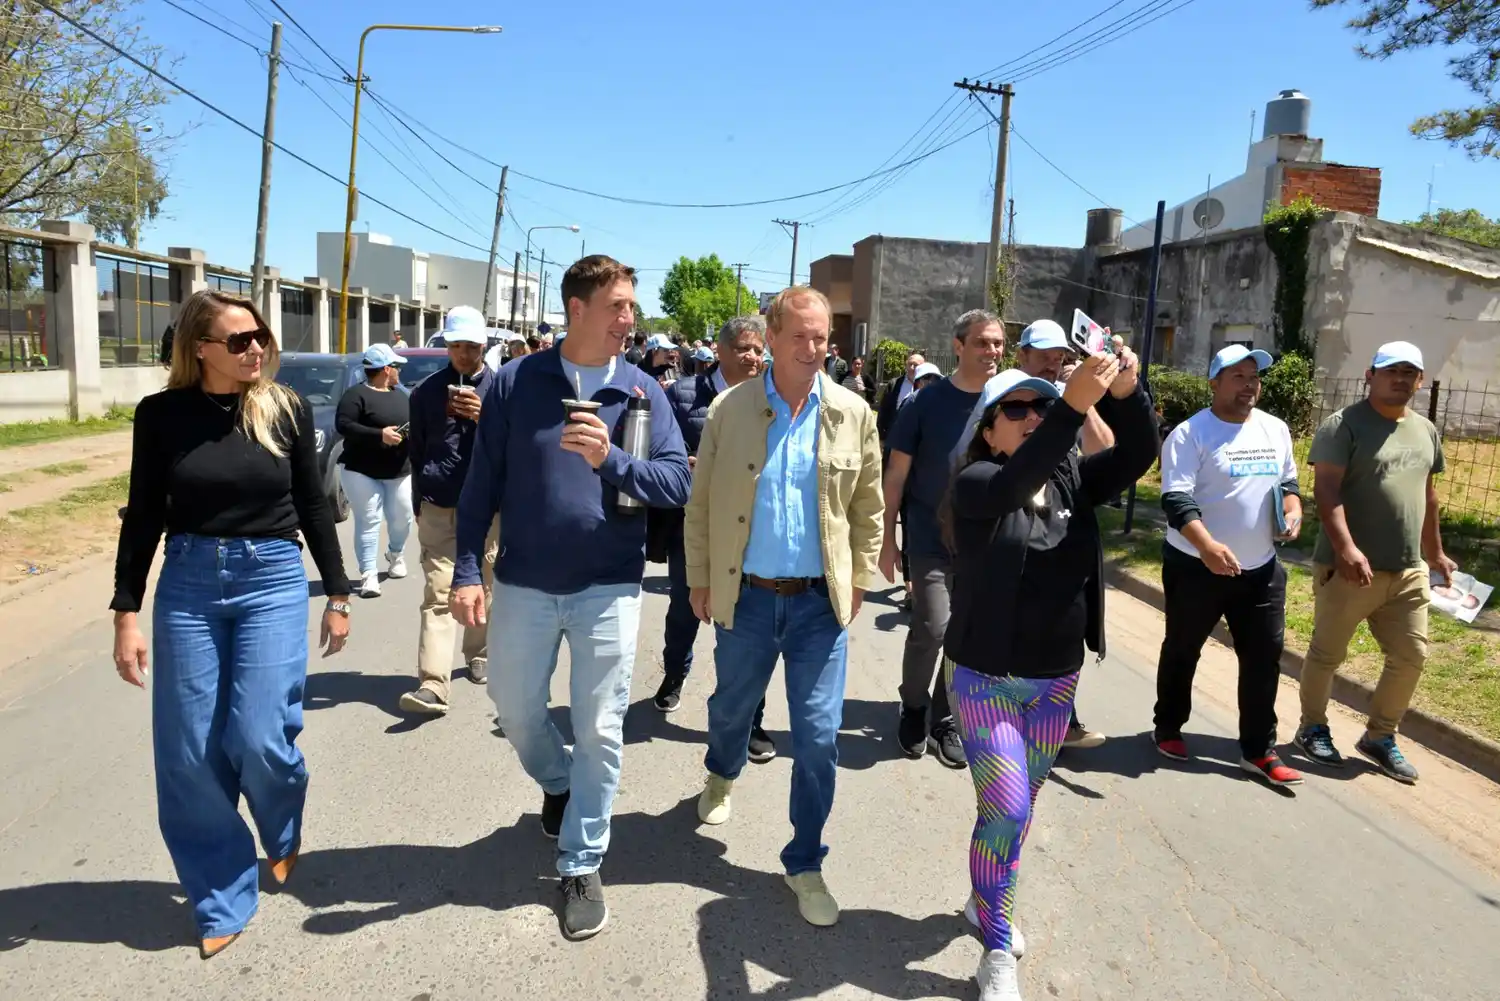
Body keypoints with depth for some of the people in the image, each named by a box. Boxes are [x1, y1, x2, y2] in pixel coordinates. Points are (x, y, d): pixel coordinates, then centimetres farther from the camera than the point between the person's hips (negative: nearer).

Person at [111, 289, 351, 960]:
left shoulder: (287, 410, -1)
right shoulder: (162, 414, -1)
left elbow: (314, 507, 5)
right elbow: (143, 518, 3)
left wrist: (337, 595, 6)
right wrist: (126, 613, 0)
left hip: (273, 582, -1)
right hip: (188, 585, 1)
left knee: (260, 738, -8)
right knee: (189, 753, 3)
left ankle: (284, 836, 28)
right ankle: (223, 900, 22)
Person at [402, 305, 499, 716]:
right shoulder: (427, 390, 6)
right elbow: (416, 450, 12)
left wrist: (485, 418, -16)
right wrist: (419, 505, 11)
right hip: (438, 508, 0)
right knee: (437, 595, -7)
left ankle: (478, 656, 31)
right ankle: (433, 686, -12)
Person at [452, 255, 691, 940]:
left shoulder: (643, 391, -1)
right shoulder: (516, 381, -2)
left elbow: (679, 482, -8)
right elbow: (482, 482, 0)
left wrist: (611, 460, -23)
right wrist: (467, 569, -6)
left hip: (608, 589, -1)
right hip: (523, 584, 1)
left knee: (600, 732, 5)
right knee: (515, 709, 16)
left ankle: (581, 866, 23)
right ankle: (557, 786, 48)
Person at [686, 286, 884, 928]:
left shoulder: (853, 413, -2)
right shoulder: (730, 409, -4)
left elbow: (868, 506, 6)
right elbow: (702, 503, 1)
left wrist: (858, 580, 4)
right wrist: (700, 579, 1)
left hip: (820, 601, 0)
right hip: (746, 595, 1)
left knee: (818, 737, 1)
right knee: (731, 706, 21)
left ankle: (805, 864, 19)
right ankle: (721, 777, 55)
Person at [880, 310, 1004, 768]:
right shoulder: (928, 400, -6)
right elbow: (896, 473, -3)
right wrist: (888, 539, -4)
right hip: (930, 541, -3)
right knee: (932, 629, -12)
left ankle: (944, 720, 26)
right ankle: (913, 706, 16)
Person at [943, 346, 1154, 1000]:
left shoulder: (1070, 480, 1)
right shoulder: (976, 484, -14)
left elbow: (1137, 457, -11)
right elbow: (1015, 484, -36)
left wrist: (1127, 394, -29)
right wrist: (1075, 403, -47)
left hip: (1057, 679, 5)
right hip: (986, 679, -5)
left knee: (1023, 806, 19)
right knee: (1005, 811, -7)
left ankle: (988, 901, 43)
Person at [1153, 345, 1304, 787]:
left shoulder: (1276, 430, 9)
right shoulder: (1190, 434, -13)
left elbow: (1288, 482, 20)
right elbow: (1176, 499, -21)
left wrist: (1294, 510, -2)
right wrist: (1208, 546, -33)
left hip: (1261, 568, 6)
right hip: (1195, 566, -5)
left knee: (1265, 656, 5)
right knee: (1182, 651, 10)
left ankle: (1259, 750, 16)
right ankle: (1167, 728, 29)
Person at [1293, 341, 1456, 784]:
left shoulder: (1426, 430, 13)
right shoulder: (1344, 425, -10)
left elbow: (1428, 495, 22)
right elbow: (1326, 491, -18)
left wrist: (1435, 552, 23)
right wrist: (1346, 548, -28)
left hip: (1408, 572, 7)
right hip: (1350, 568, -6)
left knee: (1410, 657, 10)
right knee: (1326, 654, 7)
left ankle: (1380, 736, 26)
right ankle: (1312, 729, 24)